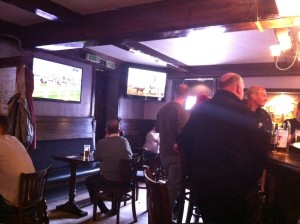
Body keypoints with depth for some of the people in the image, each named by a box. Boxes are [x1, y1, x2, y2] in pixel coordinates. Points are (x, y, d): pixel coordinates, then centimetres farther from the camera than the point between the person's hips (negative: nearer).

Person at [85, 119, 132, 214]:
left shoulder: (102, 142, -11)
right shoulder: (125, 141, 0)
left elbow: (96, 157, 6)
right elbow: (130, 156, 14)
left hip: (109, 179, -5)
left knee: (89, 180, 21)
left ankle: (103, 209, 24)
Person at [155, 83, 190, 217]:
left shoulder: (163, 109, 6)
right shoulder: (182, 112, -17)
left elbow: (157, 129, 18)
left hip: (164, 152, 8)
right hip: (176, 154, -8)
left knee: (170, 183, 23)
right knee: (174, 186, 2)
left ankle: (167, 211, 36)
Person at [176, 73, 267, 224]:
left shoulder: (199, 109, 1)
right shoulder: (243, 112, -15)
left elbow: (183, 141, 11)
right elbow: (257, 153, -10)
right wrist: (250, 183, 6)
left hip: (201, 182, 5)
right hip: (232, 186, -5)